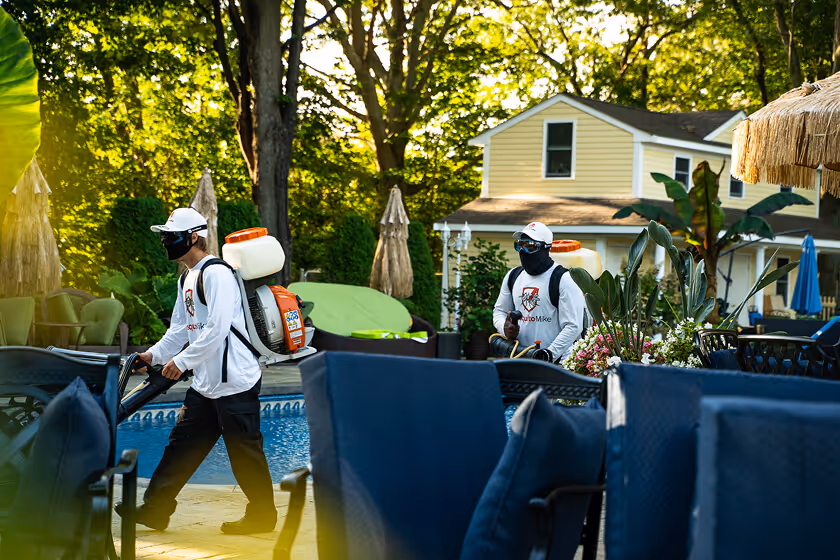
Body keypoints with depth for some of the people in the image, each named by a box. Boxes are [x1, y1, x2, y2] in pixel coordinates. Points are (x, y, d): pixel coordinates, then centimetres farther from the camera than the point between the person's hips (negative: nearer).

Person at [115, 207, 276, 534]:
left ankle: (262, 516, 12)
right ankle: (155, 509, 13)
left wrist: (182, 361, -18)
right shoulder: (187, 279, 16)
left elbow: (217, 329, -23)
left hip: (235, 382, -10)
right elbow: (180, 328, 20)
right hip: (205, 384, 10)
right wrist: (154, 355, 6)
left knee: (244, 452, -1)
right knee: (182, 443, 9)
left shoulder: (216, 274, -15)